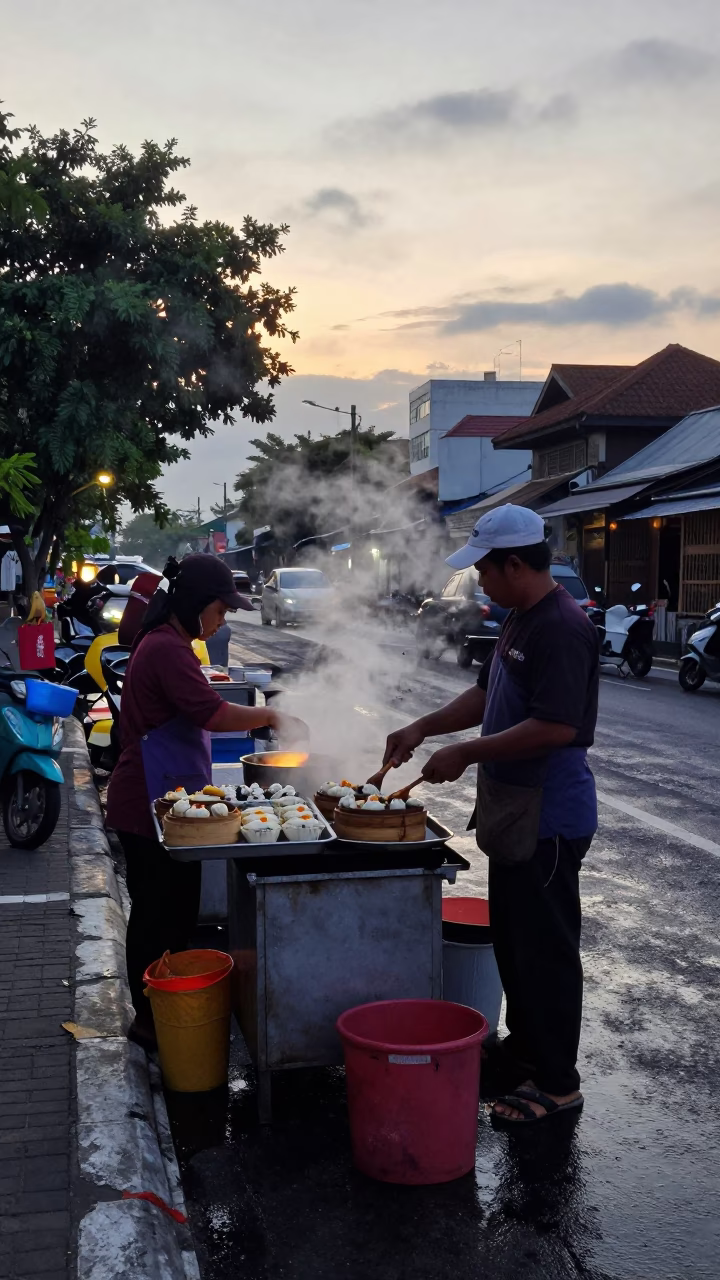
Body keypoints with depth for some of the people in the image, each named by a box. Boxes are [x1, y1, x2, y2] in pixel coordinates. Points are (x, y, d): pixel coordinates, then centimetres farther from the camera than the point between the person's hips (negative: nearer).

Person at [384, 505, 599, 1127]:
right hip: (515, 811, 10)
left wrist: (466, 754, -21)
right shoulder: (520, 621, 11)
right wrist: (423, 727, 12)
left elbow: (557, 726, -28)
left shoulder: (562, 628, -21)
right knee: (513, 937, 20)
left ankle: (556, 1082, 13)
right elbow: (488, 694, 21)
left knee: (545, 948, 1)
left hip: (549, 818, -10)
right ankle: (524, 1047, 36)